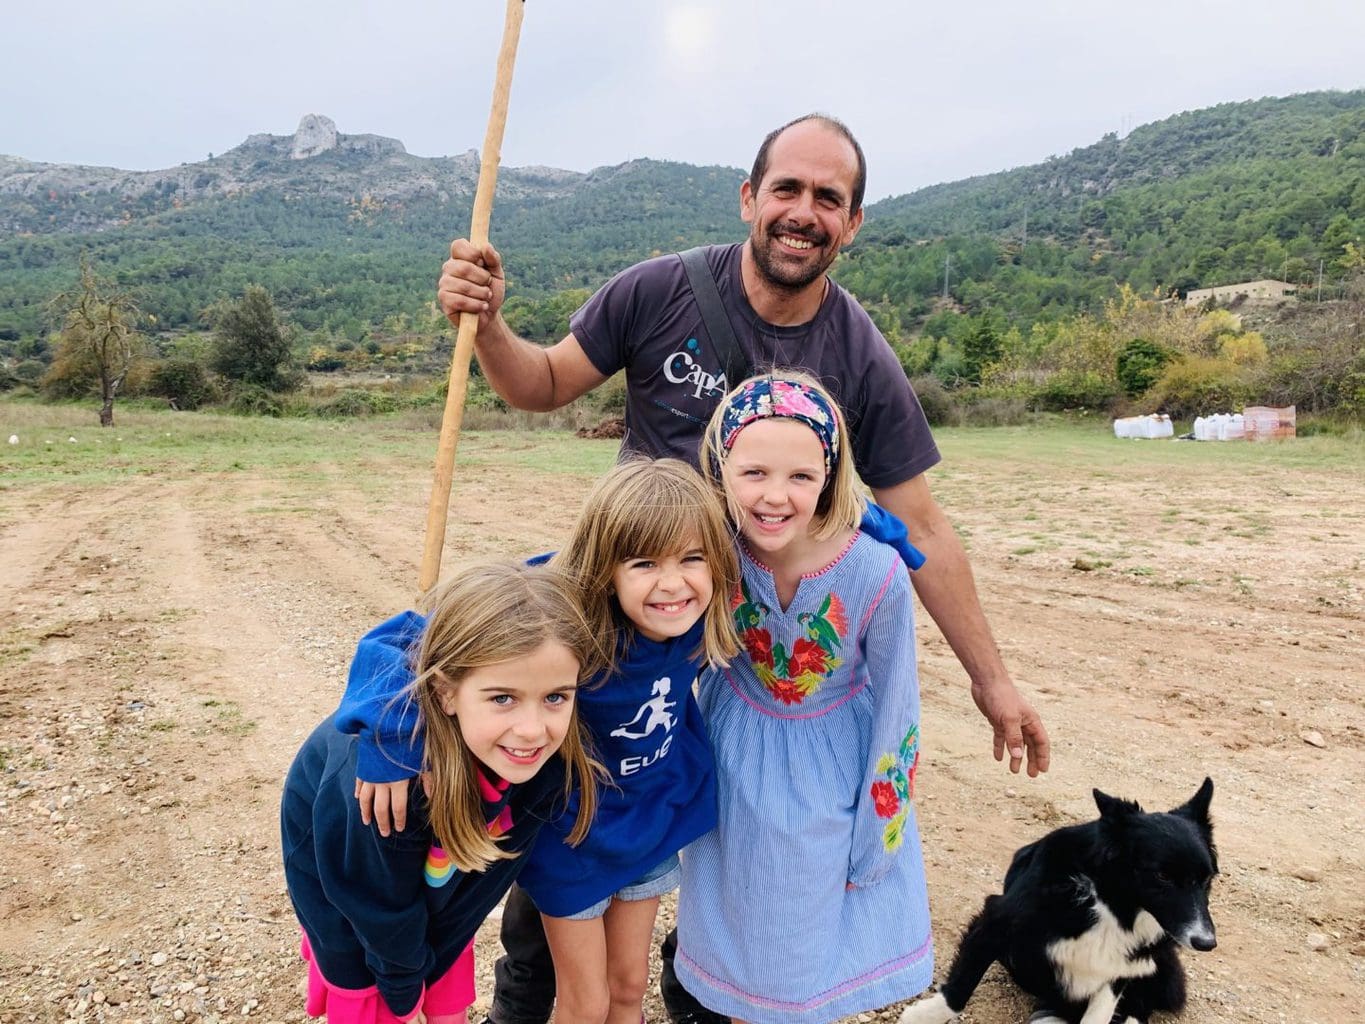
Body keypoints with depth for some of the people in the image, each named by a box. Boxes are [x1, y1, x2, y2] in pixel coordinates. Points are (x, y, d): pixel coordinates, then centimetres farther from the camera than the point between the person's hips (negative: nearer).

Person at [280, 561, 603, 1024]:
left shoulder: (554, 759, -31)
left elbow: (498, 857, -13)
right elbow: (381, 903, -23)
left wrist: (427, 966, -5)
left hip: (439, 877, 4)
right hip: (338, 860, -3)